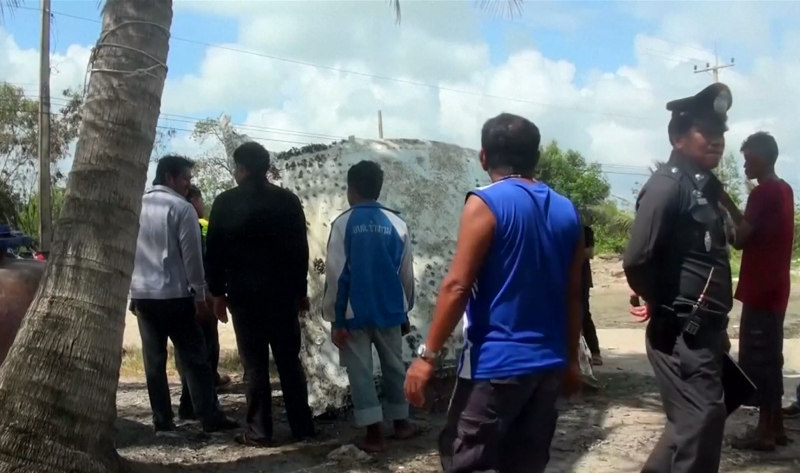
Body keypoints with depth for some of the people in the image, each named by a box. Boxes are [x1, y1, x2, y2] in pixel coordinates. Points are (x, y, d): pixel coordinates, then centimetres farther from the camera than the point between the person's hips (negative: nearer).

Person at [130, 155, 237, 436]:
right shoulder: (181, 208, -7)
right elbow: (191, 254, -10)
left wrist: (131, 290, 17)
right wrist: (200, 292, -4)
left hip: (142, 294, 6)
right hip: (174, 294, -5)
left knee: (154, 360, 7)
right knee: (194, 358, 0)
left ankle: (162, 423, 8)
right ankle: (211, 418, 0)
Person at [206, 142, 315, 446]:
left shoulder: (226, 202, -2)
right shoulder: (288, 200, 4)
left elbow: (214, 252, -2)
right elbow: (300, 248, 6)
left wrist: (217, 292, 5)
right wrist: (301, 290, 12)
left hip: (244, 294, -2)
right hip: (283, 292, 2)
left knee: (255, 365, 1)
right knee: (290, 361, 9)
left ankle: (259, 432, 3)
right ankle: (302, 427, 11)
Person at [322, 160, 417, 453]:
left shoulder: (343, 224, -9)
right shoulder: (397, 224, -1)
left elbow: (336, 275, -10)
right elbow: (406, 274, 4)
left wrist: (335, 319, -5)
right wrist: (405, 309, 16)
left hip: (355, 313, -3)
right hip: (390, 311, 3)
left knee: (360, 371, 4)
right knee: (394, 366, 17)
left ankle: (374, 434, 3)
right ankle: (401, 423, 29)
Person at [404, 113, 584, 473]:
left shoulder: (486, 203, -10)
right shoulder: (567, 211, 9)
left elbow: (457, 286, -14)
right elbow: (573, 295, 13)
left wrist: (427, 354, -9)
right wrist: (571, 358, 22)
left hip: (496, 363, -7)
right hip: (548, 363, 7)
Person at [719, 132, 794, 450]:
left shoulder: (763, 193, -16)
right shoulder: (783, 190, 13)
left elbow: (740, 239, -18)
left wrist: (723, 204, -9)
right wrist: (728, 203, 11)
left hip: (761, 290, -9)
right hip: (774, 288, 9)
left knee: (756, 359, -4)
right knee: (769, 358, 14)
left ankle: (764, 432, 1)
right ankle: (775, 427, 20)